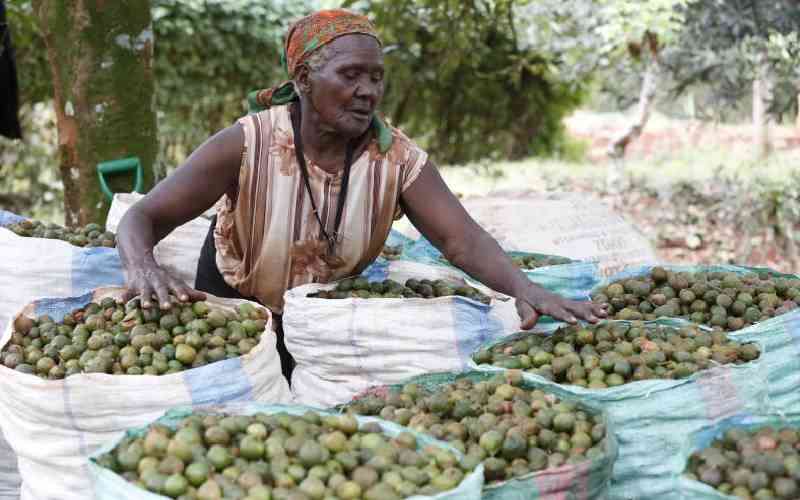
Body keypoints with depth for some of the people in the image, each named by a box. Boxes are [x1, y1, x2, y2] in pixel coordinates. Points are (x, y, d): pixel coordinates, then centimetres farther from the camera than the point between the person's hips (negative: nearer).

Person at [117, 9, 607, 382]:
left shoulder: (397, 157, -20)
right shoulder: (247, 146, -26)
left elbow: (463, 240, -28)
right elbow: (143, 219, -26)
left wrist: (524, 288, -48)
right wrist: (144, 269, -50)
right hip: (235, 311, -1)